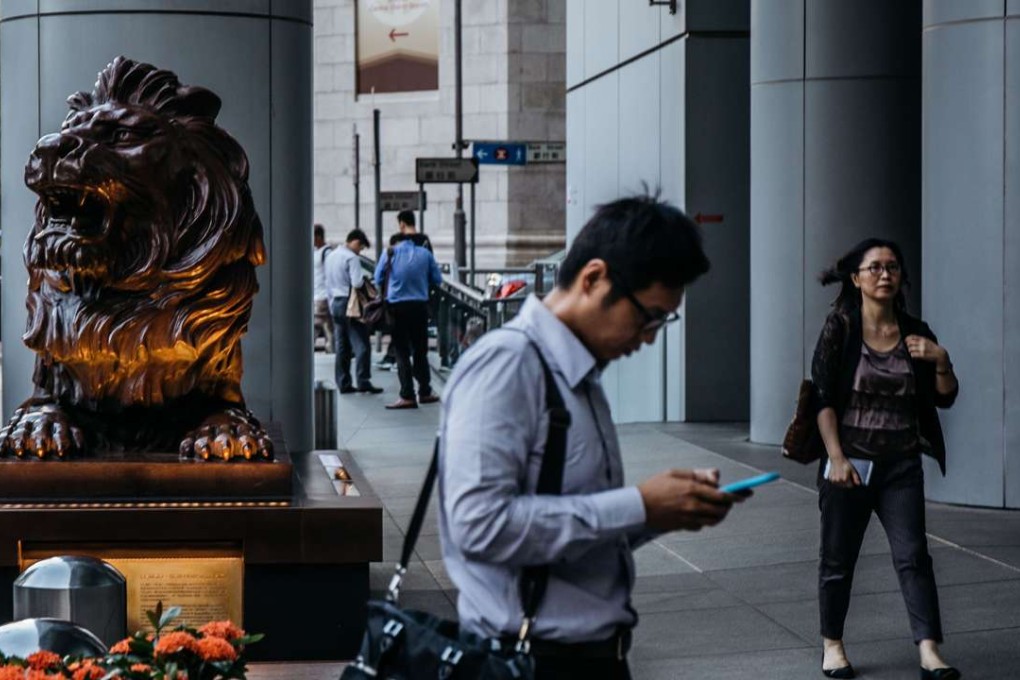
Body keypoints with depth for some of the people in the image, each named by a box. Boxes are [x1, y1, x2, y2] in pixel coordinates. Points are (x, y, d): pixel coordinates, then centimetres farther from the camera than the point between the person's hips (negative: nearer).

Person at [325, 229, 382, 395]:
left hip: (336, 303, 9)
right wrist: (363, 276, -2)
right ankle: (363, 381, -12)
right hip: (349, 304, -9)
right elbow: (356, 283, -23)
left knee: (342, 346, 11)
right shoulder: (351, 258, -14)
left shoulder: (331, 256, 14)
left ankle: (343, 383, 12)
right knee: (361, 345, -7)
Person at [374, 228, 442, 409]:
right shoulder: (425, 254, 1)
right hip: (420, 306, 2)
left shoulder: (389, 253, -3)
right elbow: (437, 280, 4)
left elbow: (378, 280, 2)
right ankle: (425, 392, 20)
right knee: (420, 351, 14)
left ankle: (407, 396, -4)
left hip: (397, 307, -2)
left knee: (402, 353, 1)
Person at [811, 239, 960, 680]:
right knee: (838, 559, 7)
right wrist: (837, 459, -13)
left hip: (901, 466, 2)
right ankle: (832, 644, 24)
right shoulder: (840, 329, -3)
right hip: (850, 462, -2)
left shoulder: (915, 333, 6)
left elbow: (944, 398, 9)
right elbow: (823, 399, -6)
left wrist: (941, 361, -11)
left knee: (913, 556, -7)